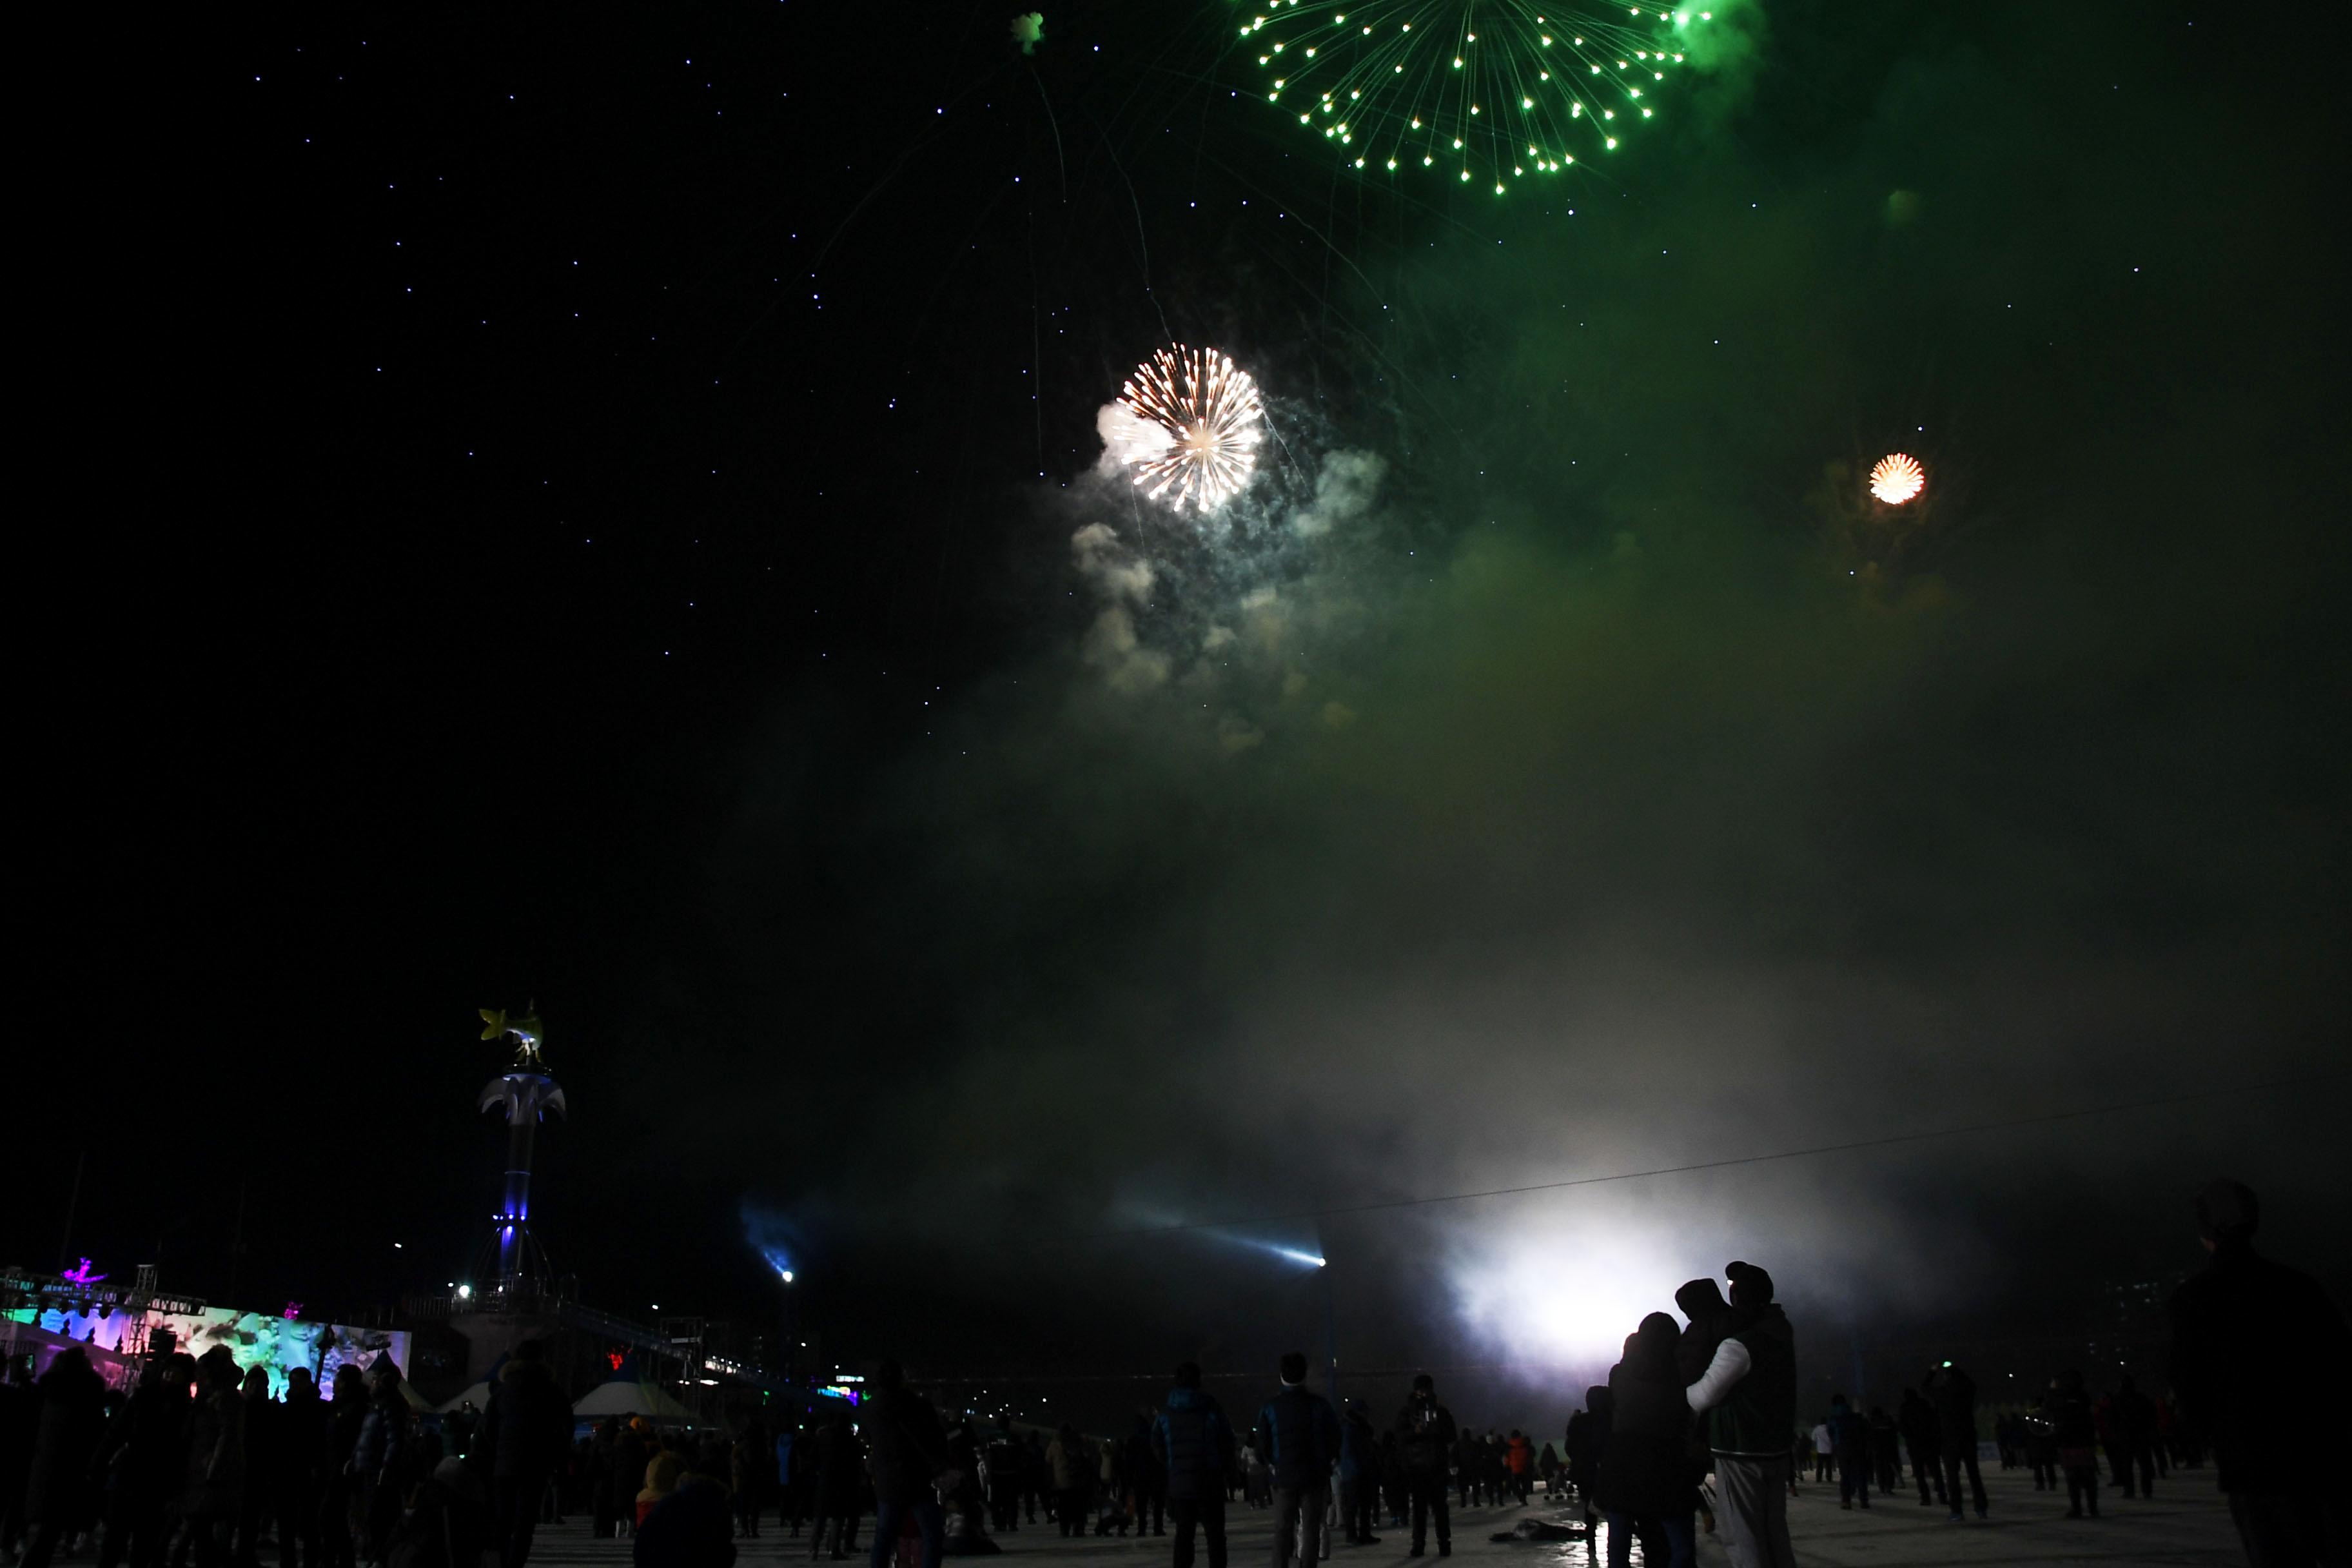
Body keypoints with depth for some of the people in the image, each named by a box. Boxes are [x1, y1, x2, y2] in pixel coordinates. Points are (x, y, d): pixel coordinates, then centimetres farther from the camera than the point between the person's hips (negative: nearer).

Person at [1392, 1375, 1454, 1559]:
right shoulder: (1406, 1413, 8)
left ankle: (1444, 1542, 3)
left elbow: (1450, 1434, 2)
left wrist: (1426, 1430, -12)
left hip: (1437, 1466, 0)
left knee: (1440, 1505, -2)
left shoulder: (1441, 1412, 11)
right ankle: (1418, 1542, 5)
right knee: (1419, 1506, -1)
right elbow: (1401, 1437, -1)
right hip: (1416, 1466, 0)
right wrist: (1415, 1431, -20)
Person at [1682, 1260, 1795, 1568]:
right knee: (1775, 1535, 14)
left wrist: (1679, 1393, 1)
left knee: (1744, 1540, -3)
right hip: (1777, 1450, 8)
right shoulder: (1783, 1334, 3)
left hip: (1740, 1454, -8)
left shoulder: (1739, 1346, -20)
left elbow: (1703, 1397, -17)